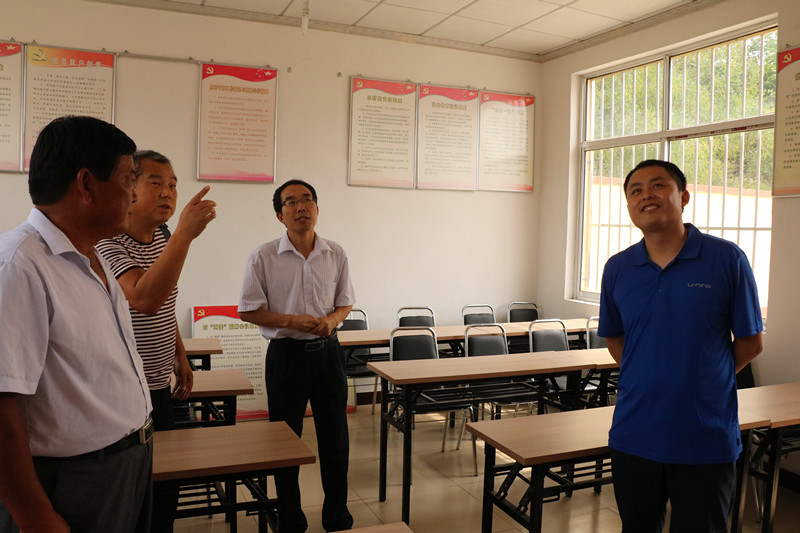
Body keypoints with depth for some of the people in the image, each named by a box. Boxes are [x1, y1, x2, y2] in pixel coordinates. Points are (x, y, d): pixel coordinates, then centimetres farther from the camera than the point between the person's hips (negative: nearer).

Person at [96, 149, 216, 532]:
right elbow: (144, 300, -37)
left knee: (165, 486, 18)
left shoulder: (162, 235, 8)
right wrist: (185, 234, -41)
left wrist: (180, 356, 19)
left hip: (160, 386, 8)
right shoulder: (109, 242, -20)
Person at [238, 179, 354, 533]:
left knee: (336, 440, 11)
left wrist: (331, 320, -11)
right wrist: (292, 322, -17)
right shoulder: (264, 257, -7)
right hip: (286, 354, -2)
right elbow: (248, 310, -4)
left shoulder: (335, 254, 1)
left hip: (327, 352, 3)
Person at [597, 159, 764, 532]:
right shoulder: (617, 269, 1)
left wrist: (705, 380, 2)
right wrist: (645, 378, 4)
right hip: (634, 437, 3)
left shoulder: (727, 259, -7)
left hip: (707, 441, -2)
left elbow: (751, 343, 0)